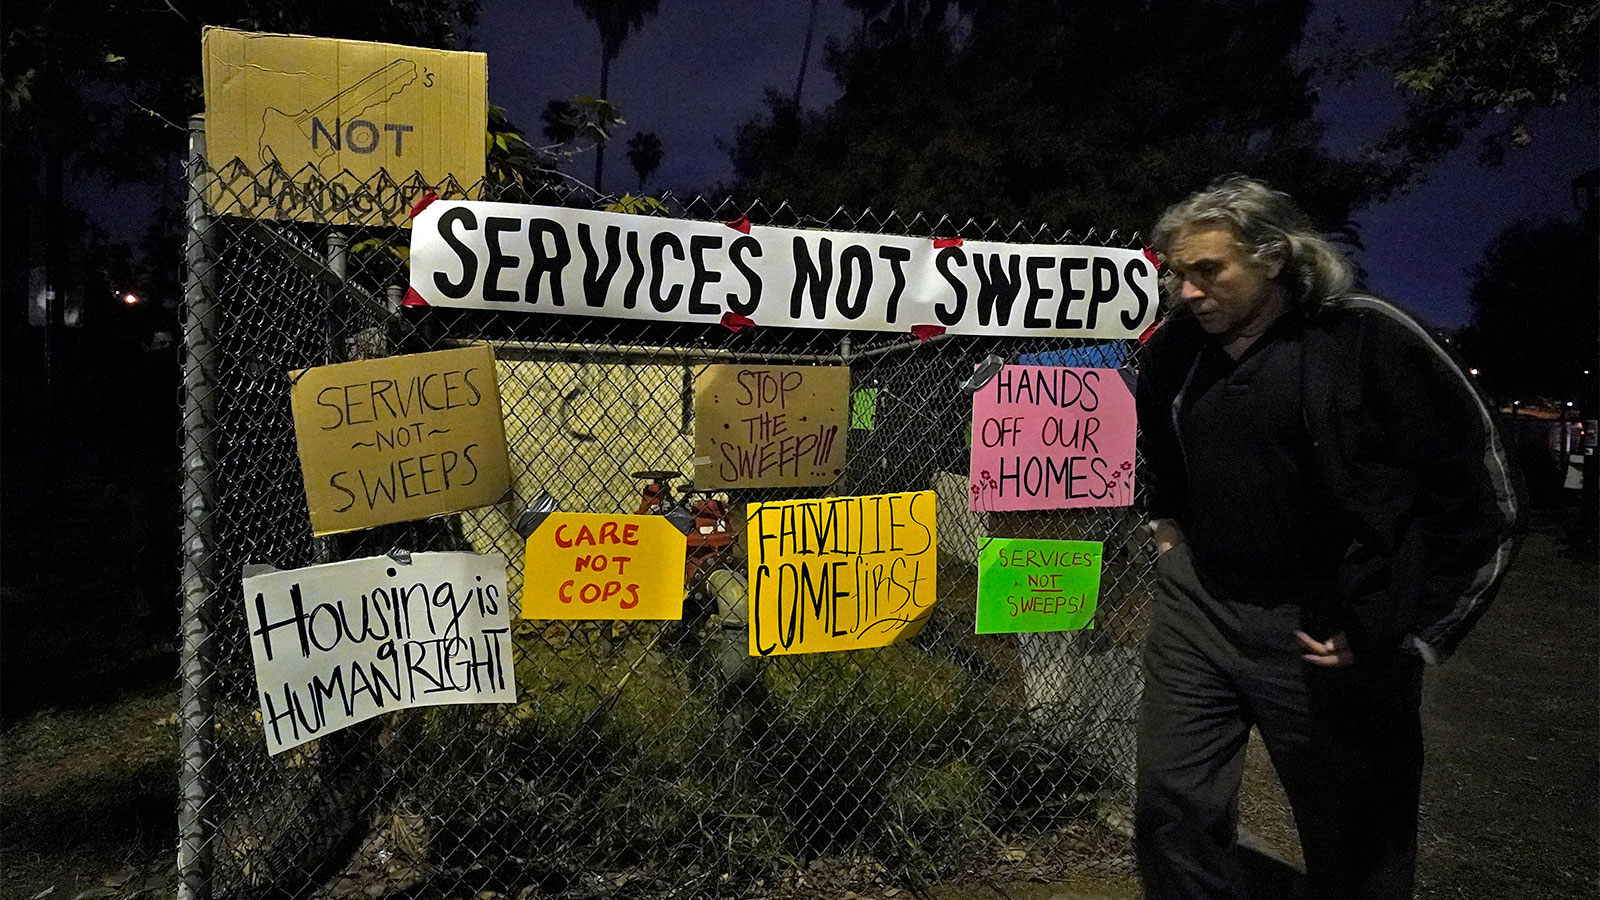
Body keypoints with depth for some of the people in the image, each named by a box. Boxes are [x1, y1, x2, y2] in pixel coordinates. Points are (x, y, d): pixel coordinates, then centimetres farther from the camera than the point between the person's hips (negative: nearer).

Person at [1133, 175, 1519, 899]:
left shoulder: (1370, 340, -14)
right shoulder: (1176, 346, 3)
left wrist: (1391, 630, -13)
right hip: (1196, 607, 5)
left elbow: (1479, 499, -12)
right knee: (1171, 814, 9)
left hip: (1324, 630, -4)